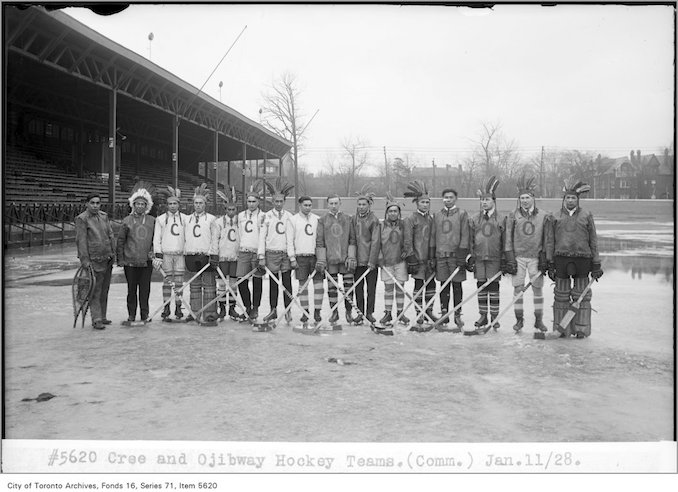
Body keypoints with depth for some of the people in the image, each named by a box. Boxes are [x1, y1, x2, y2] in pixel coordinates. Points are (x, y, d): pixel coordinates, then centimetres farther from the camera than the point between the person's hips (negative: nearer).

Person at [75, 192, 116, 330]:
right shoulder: (81, 219, -7)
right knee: (95, 291, -5)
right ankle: (96, 320, -3)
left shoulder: (104, 216, 12)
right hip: (94, 260, -7)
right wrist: (84, 260, -16)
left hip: (107, 259, 7)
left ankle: (102, 317, 21)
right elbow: (81, 241, -11)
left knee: (104, 290, 12)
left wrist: (113, 254, 12)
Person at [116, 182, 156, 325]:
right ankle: (131, 315, 15)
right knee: (132, 289, 6)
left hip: (147, 261, 1)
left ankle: (145, 315, 13)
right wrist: (120, 259, 0)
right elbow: (120, 241, 4)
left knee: (145, 289, 4)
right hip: (130, 261, -1)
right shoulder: (127, 221, 3)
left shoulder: (152, 221, 7)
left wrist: (154, 252, 2)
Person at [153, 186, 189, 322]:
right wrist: (158, 255, -3)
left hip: (180, 254, 1)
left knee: (179, 281, 2)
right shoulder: (161, 219, 7)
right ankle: (166, 309, 4)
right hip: (166, 254, -1)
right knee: (167, 281, -1)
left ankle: (178, 308, 9)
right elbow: (156, 239, 5)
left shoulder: (185, 219, 9)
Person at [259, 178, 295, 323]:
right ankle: (273, 310, 15)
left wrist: (292, 256, -4)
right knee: (273, 283, 6)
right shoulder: (267, 216, 2)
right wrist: (261, 257, -3)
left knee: (287, 283, 2)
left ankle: (288, 311, 9)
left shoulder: (289, 216, 5)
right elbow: (262, 237, 1)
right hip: (272, 253, 0)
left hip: (286, 253, 0)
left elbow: (290, 238, 2)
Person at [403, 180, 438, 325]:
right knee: (419, 285, -1)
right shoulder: (410, 219, -4)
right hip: (418, 258, -6)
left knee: (431, 284, 8)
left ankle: (429, 310, 21)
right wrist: (411, 258, -13)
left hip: (430, 259, 6)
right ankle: (419, 313, 7)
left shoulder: (431, 219, 14)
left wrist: (434, 258, 13)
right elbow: (407, 241, -8)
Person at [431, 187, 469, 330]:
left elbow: (464, 236, -3)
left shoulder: (462, 214, 2)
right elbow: (433, 236, 12)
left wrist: (462, 256, -10)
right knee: (443, 285, 6)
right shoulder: (437, 215, 11)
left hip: (456, 254, -3)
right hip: (440, 255, 3)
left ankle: (457, 315, 9)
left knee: (457, 286, 2)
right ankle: (444, 314, 13)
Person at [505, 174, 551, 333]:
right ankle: (519, 319, 12)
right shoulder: (513, 216, 3)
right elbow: (508, 238, 3)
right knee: (518, 288, 1)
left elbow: (547, 239, 6)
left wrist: (544, 258, 0)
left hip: (535, 257, 0)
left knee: (537, 289, 4)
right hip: (518, 257, 0)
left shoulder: (544, 216, 3)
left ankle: (539, 320, 15)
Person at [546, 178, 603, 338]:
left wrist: (596, 265, 4)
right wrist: (550, 264, 3)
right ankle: (561, 329, 14)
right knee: (561, 296, 5)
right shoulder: (556, 216, 8)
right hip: (561, 259, 1)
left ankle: (581, 329, 13)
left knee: (582, 296, 4)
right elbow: (550, 241, 8)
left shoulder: (586, 216, 6)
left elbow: (593, 241, 7)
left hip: (582, 260, -1)